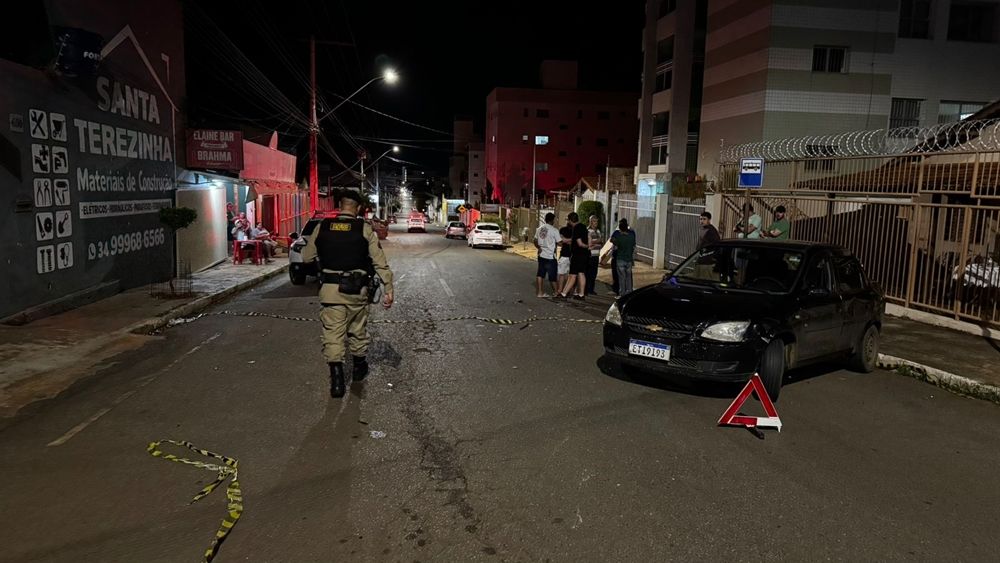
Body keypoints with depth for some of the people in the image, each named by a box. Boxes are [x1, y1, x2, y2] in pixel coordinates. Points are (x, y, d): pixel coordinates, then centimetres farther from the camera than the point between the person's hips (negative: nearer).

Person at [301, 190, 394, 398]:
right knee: (358, 330, 19)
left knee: (333, 334, 3)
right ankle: (359, 369, 37)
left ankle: (337, 380, -5)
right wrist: (389, 288, -6)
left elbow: (306, 256, 8)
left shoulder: (322, 227, -1)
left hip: (330, 289, 0)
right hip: (356, 290, 0)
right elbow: (380, 262, -9)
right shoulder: (365, 228, -6)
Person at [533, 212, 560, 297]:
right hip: (550, 256, -6)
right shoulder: (554, 230, -13)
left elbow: (535, 242, 11)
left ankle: (539, 292, 11)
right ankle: (555, 291, 17)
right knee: (552, 275, 5)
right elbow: (559, 243, -8)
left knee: (540, 273, 10)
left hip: (541, 255, 6)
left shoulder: (539, 229, 7)